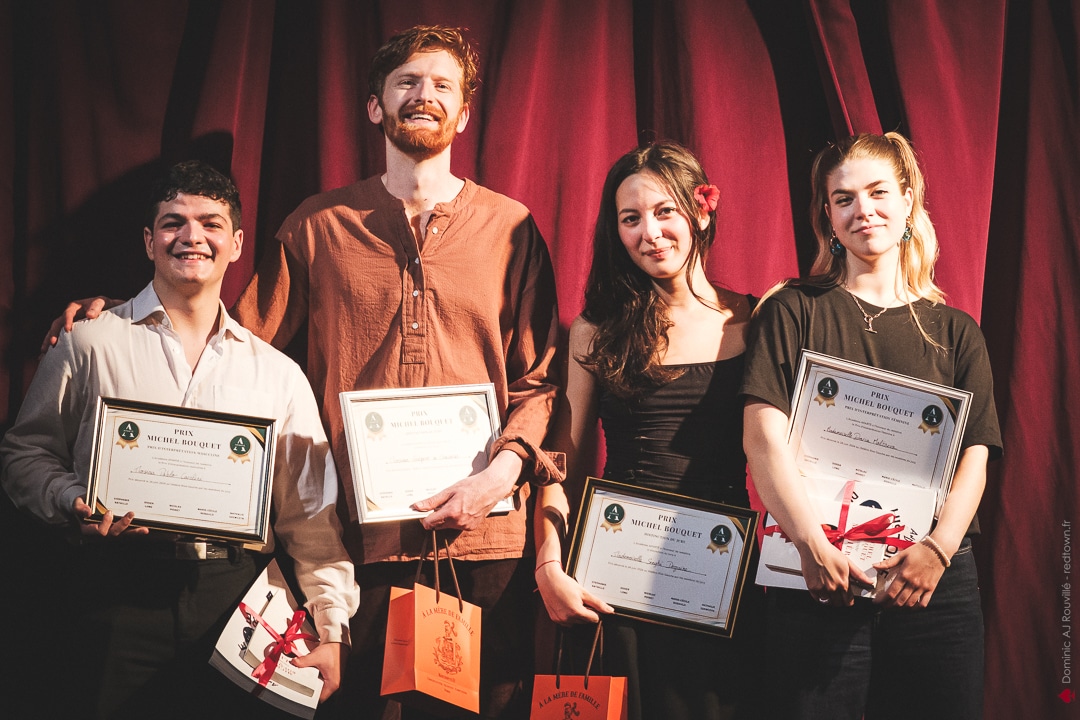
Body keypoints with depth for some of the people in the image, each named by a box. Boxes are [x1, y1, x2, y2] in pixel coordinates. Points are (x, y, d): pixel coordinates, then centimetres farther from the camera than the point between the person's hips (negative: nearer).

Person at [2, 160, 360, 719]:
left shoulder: (278, 374, 13)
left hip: (241, 595, 2)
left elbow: (311, 514, 11)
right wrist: (76, 501, -11)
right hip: (126, 597, -1)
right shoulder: (91, 345, 8)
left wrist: (332, 630, 3)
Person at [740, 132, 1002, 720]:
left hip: (937, 582, 3)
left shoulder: (955, 332, 13)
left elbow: (976, 455, 6)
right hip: (821, 578, -2)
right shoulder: (793, 311, 5)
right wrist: (812, 543, -16)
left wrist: (939, 547, -11)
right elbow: (763, 433, -6)